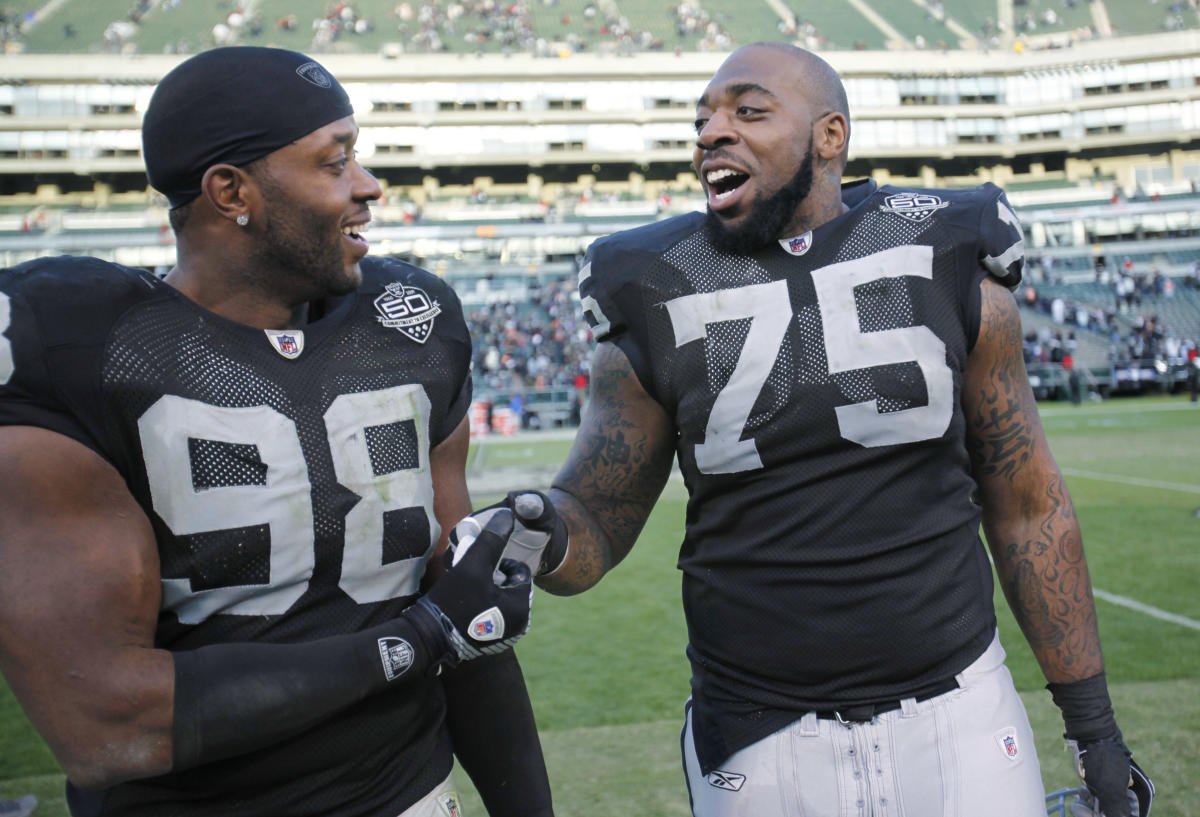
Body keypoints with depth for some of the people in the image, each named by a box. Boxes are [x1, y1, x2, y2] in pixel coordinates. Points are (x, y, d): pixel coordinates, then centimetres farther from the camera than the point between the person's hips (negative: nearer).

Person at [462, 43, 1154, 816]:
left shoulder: (949, 267, -2)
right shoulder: (657, 304, -4)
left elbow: (1027, 506, 3)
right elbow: (598, 519, 0)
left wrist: (1093, 720, 6)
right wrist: (538, 533, -23)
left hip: (958, 719, 1)